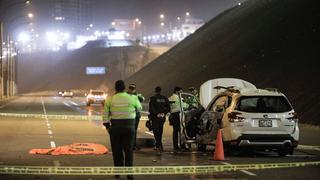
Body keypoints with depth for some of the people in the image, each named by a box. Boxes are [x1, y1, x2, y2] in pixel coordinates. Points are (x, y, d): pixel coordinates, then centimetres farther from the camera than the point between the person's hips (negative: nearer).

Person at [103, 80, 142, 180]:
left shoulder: (110, 99, -2)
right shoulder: (132, 98, -4)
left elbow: (105, 115, -1)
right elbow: (139, 108, 14)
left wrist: (107, 126, 9)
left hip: (115, 127, 1)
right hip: (129, 126, -1)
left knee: (117, 150, 10)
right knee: (128, 150, 5)